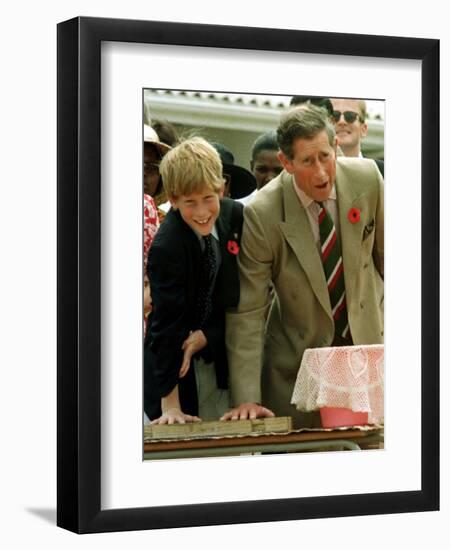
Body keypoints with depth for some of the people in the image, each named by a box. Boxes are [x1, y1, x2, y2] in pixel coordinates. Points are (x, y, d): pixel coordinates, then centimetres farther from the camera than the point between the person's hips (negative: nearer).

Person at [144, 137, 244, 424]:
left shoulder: (235, 216, -6)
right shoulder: (166, 247, -23)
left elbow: (244, 293, 2)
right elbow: (167, 325, -22)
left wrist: (206, 336, -11)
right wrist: (170, 405, -22)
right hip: (178, 371, -5)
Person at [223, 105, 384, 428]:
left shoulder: (366, 178, -12)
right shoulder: (261, 215, -21)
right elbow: (247, 312, -18)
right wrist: (247, 399, -22)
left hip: (366, 341, 3)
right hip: (299, 360, -3)